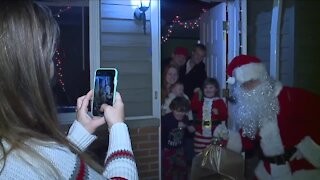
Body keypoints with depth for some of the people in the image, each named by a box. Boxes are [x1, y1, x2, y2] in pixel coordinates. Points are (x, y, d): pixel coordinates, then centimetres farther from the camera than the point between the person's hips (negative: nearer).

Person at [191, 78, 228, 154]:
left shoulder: (220, 101, 2)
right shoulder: (200, 101, 12)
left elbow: (225, 116, -2)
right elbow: (193, 107, -8)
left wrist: (218, 113, -21)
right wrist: (196, 94, -7)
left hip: (214, 134, -3)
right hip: (201, 133, 3)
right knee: (199, 153, 6)